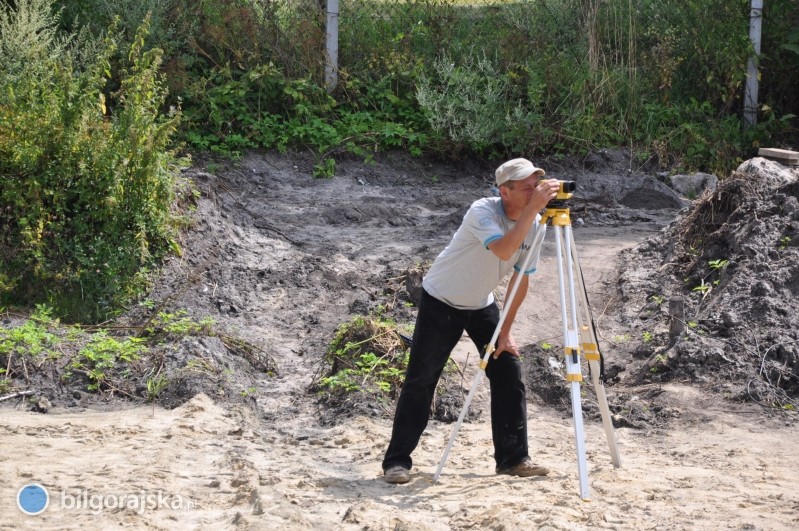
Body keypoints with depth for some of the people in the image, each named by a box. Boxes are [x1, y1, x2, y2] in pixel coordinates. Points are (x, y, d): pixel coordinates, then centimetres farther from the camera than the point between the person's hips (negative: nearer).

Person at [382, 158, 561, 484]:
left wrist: (505, 331, -3)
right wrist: (533, 209, -48)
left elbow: (521, 279, -1)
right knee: (420, 379, -7)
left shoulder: (534, 224, -9)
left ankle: (513, 458, 7)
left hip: (482, 304, 6)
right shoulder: (483, 211, -27)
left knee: (509, 373, -2)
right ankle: (397, 461, -2)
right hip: (442, 301, -6)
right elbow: (503, 250, -46)